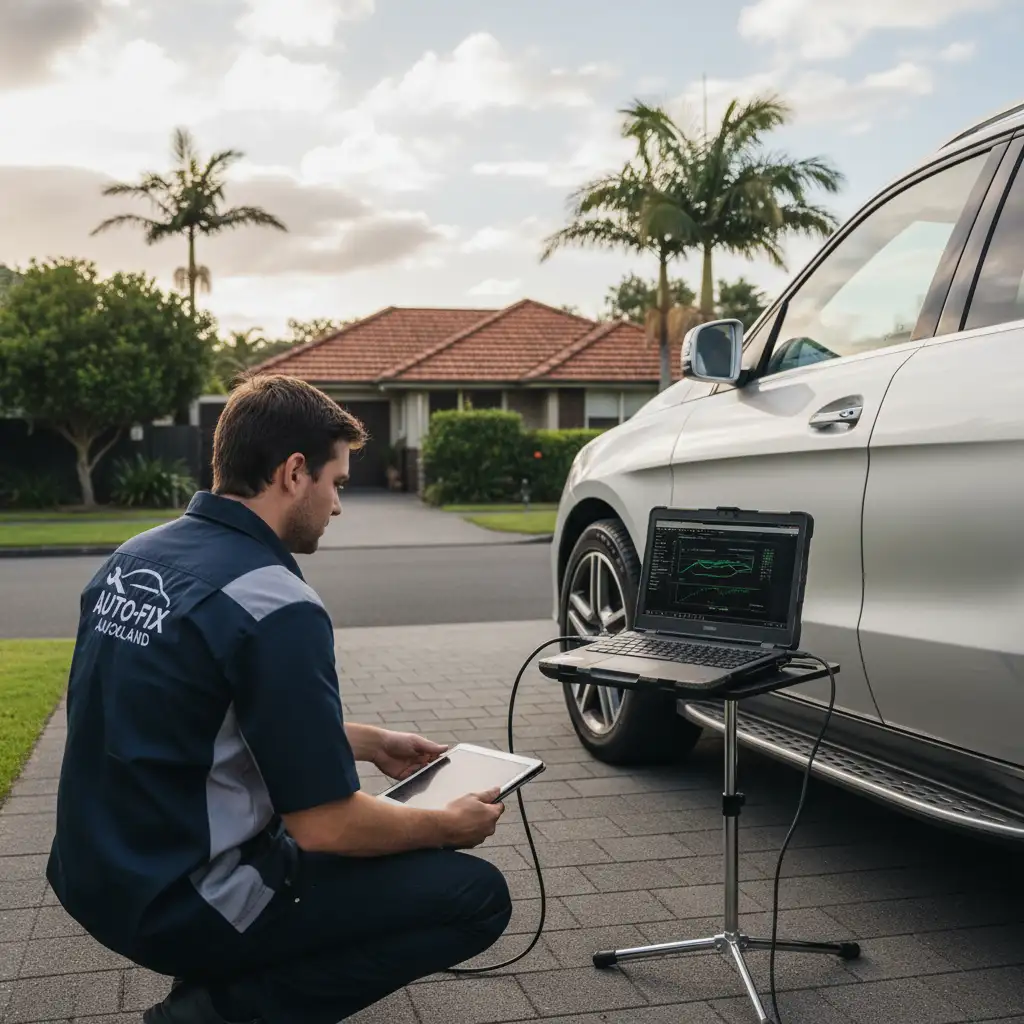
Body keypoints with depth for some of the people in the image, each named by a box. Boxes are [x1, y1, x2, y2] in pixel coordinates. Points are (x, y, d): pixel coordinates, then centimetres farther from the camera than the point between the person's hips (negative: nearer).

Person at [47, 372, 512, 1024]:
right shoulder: (275, 605, -23)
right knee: (477, 894, -4)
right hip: (184, 903, -9)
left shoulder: (134, 557, 3)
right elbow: (325, 827, -19)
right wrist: (448, 827, -2)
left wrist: (370, 742, 17)